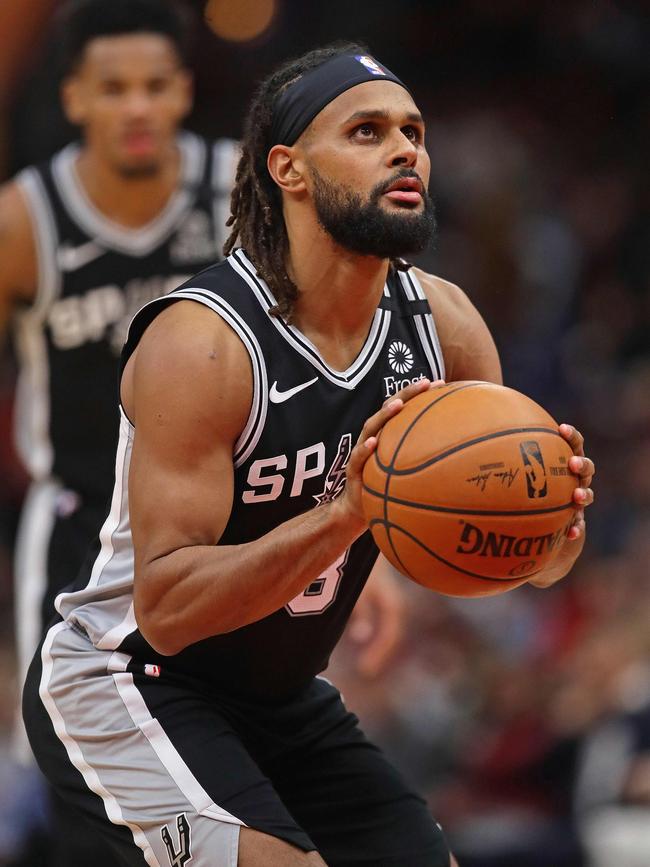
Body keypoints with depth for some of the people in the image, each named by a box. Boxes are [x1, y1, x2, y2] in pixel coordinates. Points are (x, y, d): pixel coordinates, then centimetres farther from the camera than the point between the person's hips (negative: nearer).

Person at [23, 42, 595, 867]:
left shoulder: (442, 324, -5)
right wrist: (346, 514, -41)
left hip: (281, 696, 8)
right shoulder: (200, 341, -25)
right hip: (122, 683, -8)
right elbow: (165, 606, -30)